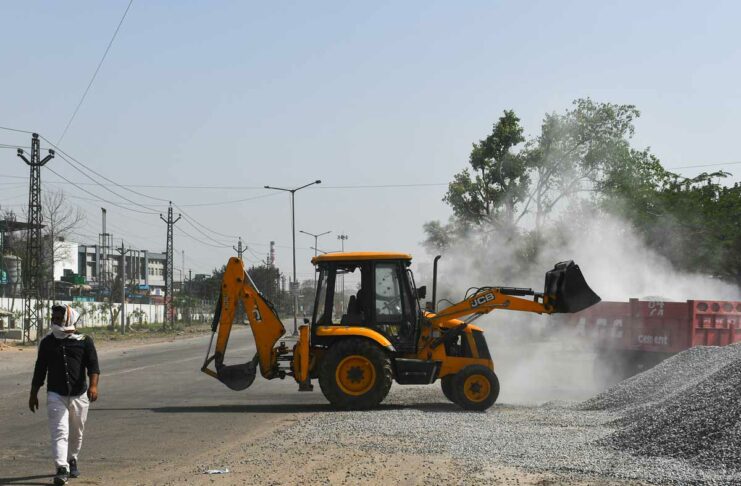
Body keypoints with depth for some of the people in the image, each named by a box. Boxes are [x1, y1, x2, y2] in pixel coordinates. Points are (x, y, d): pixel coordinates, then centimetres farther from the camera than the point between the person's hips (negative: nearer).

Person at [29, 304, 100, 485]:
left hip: (79, 395, 0)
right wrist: (33, 394, 11)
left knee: (76, 432, 12)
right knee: (60, 432, -12)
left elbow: (93, 365, -9)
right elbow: (40, 370, 11)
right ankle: (62, 469, -16)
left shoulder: (84, 341, -1)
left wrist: (93, 385, -25)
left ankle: (72, 460, 34)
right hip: (55, 395, 0)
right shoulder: (47, 342, 6)